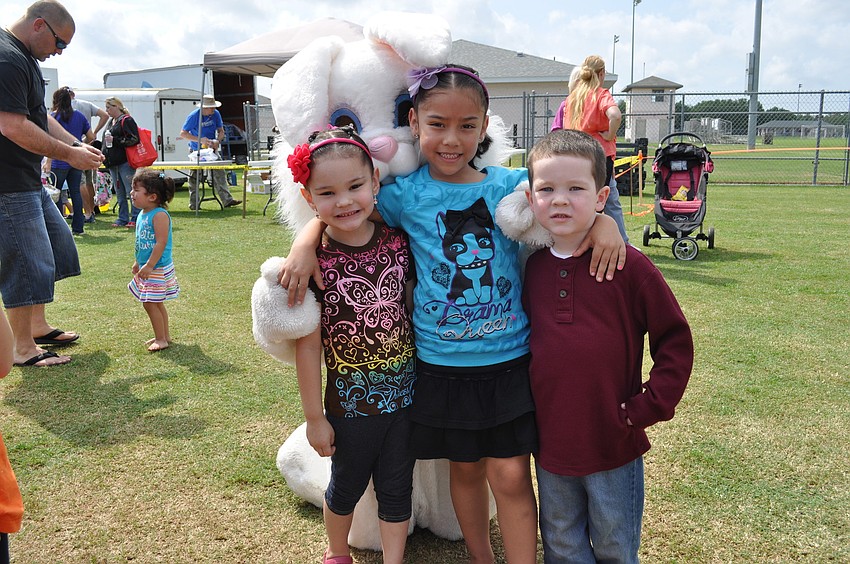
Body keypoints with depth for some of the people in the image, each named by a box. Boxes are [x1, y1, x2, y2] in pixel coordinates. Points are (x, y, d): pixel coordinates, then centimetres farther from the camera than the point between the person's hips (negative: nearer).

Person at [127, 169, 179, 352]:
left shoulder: (159, 215, -20)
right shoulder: (142, 215, 10)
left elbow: (161, 243, -24)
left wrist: (149, 266, -25)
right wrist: (138, 262, 24)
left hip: (158, 268, -10)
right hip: (147, 267, 10)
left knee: (150, 303, -6)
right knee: (156, 303, 16)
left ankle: (161, 339, 6)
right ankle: (164, 336, 28)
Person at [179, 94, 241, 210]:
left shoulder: (216, 114, -5)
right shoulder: (193, 116, -17)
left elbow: (221, 131, 5)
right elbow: (183, 133, -15)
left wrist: (217, 141, -18)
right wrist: (200, 140, -26)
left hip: (211, 149, 3)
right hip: (196, 150, -3)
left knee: (219, 174, -7)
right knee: (194, 176, 3)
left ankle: (227, 200, -9)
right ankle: (193, 204, 13)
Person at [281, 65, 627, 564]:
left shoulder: (511, 185, -4)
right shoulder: (406, 194, -4)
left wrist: (603, 219, -21)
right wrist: (304, 245, -13)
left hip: (510, 361, -1)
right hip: (442, 366, 1)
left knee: (511, 475, 4)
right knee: (465, 468, 19)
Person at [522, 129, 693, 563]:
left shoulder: (629, 265, -13)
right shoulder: (531, 268, -2)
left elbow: (675, 341, -8)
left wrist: (646, 408, -12)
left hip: (614, 446, -3)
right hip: (550, 442, 3)